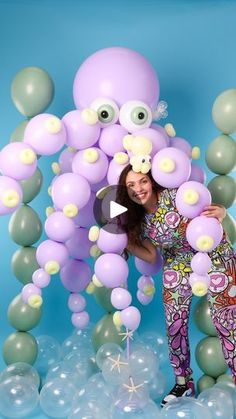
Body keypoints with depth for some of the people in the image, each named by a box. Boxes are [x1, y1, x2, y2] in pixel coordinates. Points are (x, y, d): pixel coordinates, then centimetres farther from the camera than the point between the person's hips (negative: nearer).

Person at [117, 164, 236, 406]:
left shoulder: (174, 195, -18)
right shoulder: (138, 220, -1)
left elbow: (211, 209, -16)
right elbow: (151, 256, 4)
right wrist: (125, 241, -5)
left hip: (214, 256, -5)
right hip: (178, 266, 5)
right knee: (175, 324, 6)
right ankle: (183, 382, 25)